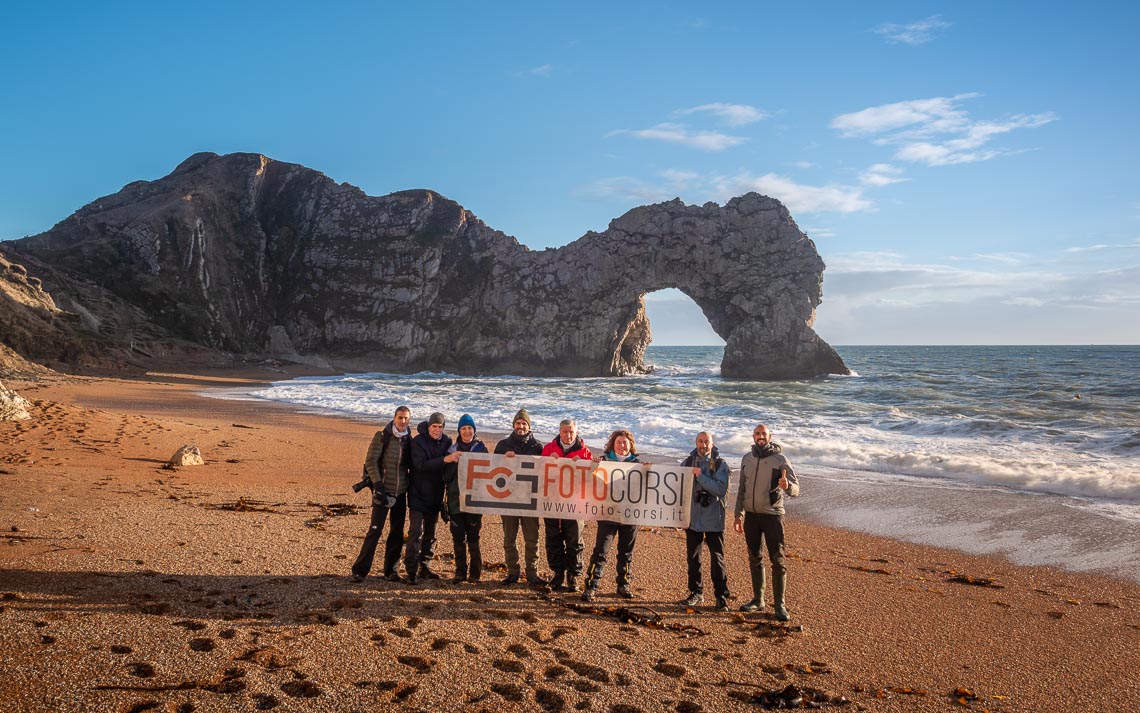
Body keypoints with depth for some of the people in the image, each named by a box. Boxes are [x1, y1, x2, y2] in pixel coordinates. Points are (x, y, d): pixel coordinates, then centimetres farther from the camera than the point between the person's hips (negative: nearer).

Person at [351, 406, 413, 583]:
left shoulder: (409, 440, 7)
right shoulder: (382, 436, -6)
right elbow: (370, 461, -10)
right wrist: (378, 485, -16)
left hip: (401, 493, 5)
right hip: (383, 491, -4)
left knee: (397, 533, 7)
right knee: (375, 530, -8)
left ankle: (390, 570, 18)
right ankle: (360, 570, 0)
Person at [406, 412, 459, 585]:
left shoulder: (446, 441, 3)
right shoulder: (418, 441, -13)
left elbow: (450, 465, 10)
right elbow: (421, 464, -26)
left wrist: (455, 458, -13)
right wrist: (444, 460, -34)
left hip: (436, 496, 6)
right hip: (419, 494, -6)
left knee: (430, 533, 13)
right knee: (416, 531, -8)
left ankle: (424, 567, 24)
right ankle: (411, 571, -3)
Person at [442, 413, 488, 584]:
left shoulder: (481, 448, 5)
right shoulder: (453, 449, 10)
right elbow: (446, 475, 7)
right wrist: (453, 460, -10)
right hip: (456, 499, 2)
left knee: (473, 537, -2)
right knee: (458, 538, 3)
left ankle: (475, 573, 9)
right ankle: (460, 572, 13)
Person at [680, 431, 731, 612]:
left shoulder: (720, 465, -5)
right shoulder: (687, 463, 4)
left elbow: (721, 490, -17)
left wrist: (700, 476, -21)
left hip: (713, 520, -3)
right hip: (692, 518, 3)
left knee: (717, 558, -1)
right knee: (693, 557, 12)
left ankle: (722, 596, 8)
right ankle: (696, 592, 26)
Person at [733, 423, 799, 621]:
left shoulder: (780, 460, -8)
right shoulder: (747, 458, 7)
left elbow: (796, 489, -11)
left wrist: (786, 486, -34)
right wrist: (738, 514, 13)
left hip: (772, 515, -5)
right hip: (751, 515, 5)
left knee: (778, 560, -4)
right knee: (754, 558, 11)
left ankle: (779, 605, 3)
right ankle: (758, 600, 22)